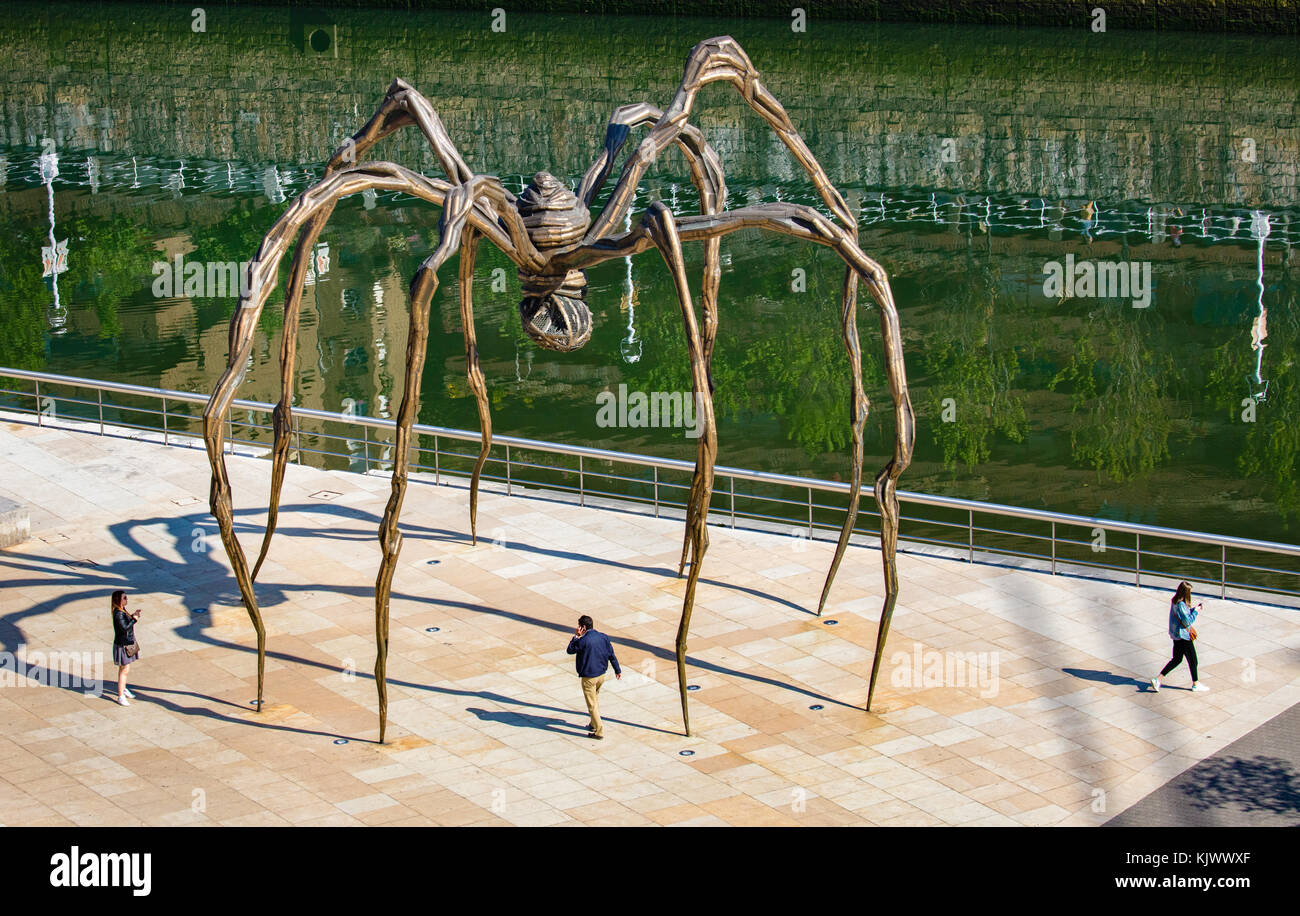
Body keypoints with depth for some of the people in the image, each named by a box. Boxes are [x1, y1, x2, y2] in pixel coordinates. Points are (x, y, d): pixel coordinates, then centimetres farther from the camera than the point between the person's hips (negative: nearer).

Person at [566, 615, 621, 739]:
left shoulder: (583, 641, -22)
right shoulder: (603, 637, -2)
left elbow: (570, 650, -6)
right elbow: (611, 654, 6)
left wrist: (576, 636, -2)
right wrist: (617, 670, 17)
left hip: (589, 677, -7)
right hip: (601, 675, 7)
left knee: (592, 705, 3)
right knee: (596, 698, 28)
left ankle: (599, 732, 6)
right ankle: (593, 724, 37)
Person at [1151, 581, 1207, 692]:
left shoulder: (1175, 601, 5)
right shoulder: (1180, 605, -24)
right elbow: (1187, 621, -24)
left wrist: (1196, 608, 10)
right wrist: (1196, 611, -14)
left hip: (1176, 635, 10)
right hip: (1183, 636, -10)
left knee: (1177, 659, 16)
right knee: (1192, 659, 7)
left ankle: (1157, 679, 11)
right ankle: (1195, 684, 21)